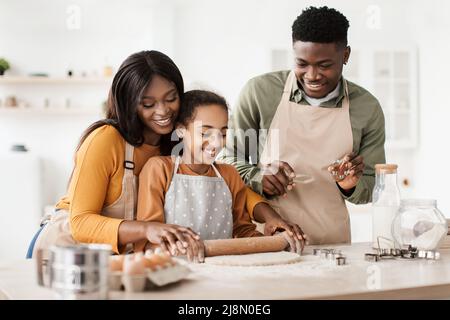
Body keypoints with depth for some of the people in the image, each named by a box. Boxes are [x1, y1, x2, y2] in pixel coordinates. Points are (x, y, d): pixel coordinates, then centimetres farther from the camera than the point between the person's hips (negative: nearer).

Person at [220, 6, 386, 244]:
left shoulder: (367, 108, 2)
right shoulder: (259, 91, -2)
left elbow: (370, 190, 11)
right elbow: (231, 159, 7)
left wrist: (351, 186, -11)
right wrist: (258, 179, -12)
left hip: (330, 243, 2)